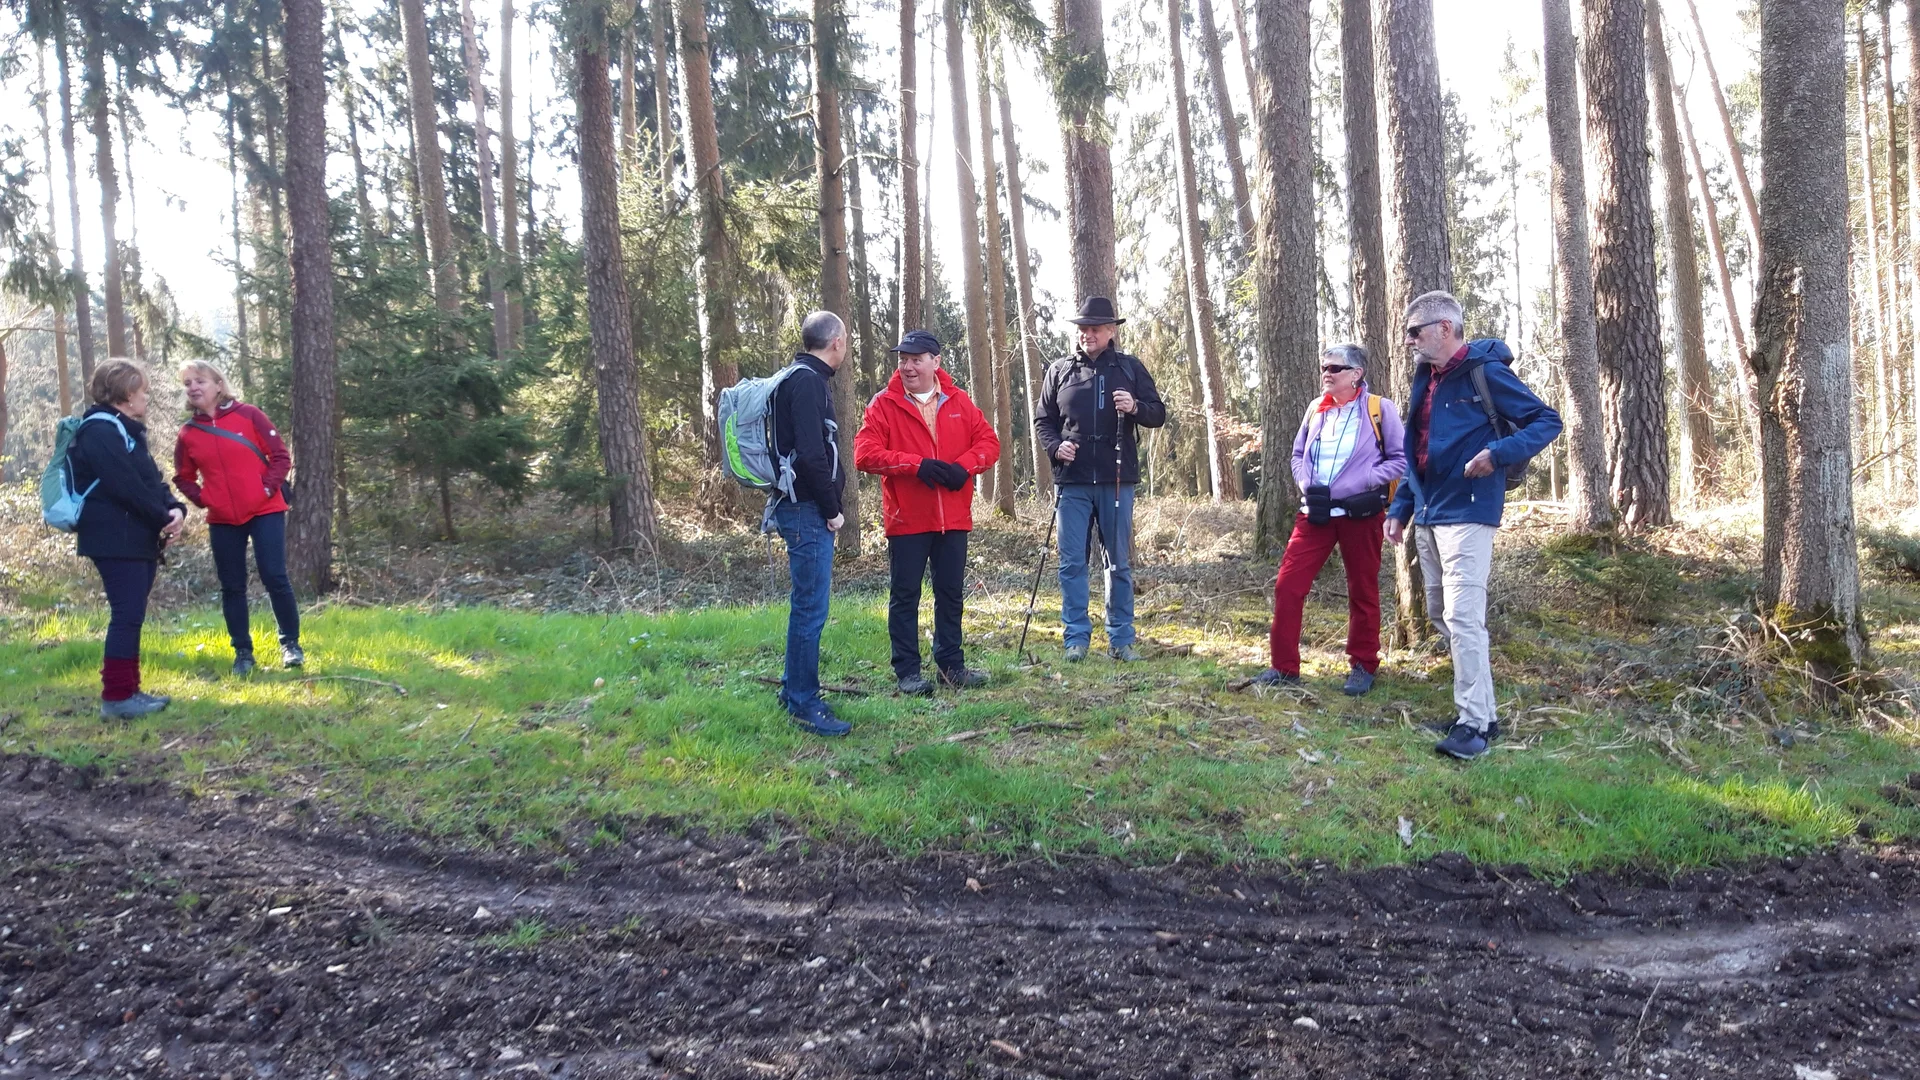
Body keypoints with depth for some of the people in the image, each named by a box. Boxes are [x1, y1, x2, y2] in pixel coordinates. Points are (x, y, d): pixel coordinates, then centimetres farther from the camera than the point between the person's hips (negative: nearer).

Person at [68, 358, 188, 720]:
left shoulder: (125, 430, 19)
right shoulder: (100, 431, -13)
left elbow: (152, 480, 15)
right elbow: (127, 487, -20)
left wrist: (175, 509, -4)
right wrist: (163, 519, -12)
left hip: (137, 539, 10)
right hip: (116, 540, -10)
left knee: (131, 617, 12)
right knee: (127, 615, -10)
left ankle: (128, 689, 17)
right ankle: (116, 696, -7)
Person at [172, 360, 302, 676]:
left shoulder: (248, 415, -4)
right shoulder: (188, 433, 4)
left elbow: (281, 456, -3)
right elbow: (183, 477, 15)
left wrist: (268, 487, -12)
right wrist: (201, 499, 0)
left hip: (265, 512, -3)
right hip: (222, 521, 3)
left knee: (275, 577, -4)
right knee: (232, 587, 7)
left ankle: (290, 643, 10)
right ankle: (242, 651, 17)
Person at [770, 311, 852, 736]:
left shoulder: (802, 379, 17)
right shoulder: (808, 382, -14)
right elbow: (811, 454, -22)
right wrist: (831, 509, -14)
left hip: (803, 508, 10)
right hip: (807, 510, -10)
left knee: (808, 604, 17)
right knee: (811, 608, -6)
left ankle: (794, 688, 27)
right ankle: (805, 703, 1)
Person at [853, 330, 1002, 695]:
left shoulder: (958, 401, 7)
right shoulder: (884, 404, -3)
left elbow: (988, 441, 5)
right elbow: (865, 454, -13)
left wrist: (964, 465, -15)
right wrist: (916, 464, -21)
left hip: (953, 517, 3)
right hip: (906, 518, -3)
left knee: (951, 593, 12)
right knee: (905, 596, 3)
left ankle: (951, 664, 25)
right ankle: (907, 671, 12)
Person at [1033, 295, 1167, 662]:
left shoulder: (1130, 367, 8)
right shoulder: (1059, 370, 9)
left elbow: (1158, 414, 7)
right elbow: (1042, 420, 13)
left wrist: (1135, 408, -14)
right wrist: (1055, 446, -7)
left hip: (1116, 480, 0)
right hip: (1072, 481, 0)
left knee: (1119, 562, 6)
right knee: (1072, 562, 1)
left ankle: (1121, 639, 14)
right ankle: (1076, 637, 9)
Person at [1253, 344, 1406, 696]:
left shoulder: (1380, 409, -3)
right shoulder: (1316, 410, 11)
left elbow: (1401, 458, -6)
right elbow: (1298, 454, 19)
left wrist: (1358, 484, -15)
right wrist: (1307, 485, -1)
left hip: (1361, 513, -4)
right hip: (1316, 512, 4)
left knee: (1363, 592, 8)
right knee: (1288, 584, -4)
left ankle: (1363, 667, 23)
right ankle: (1285, 667, 5)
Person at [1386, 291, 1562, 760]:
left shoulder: (1485, 372, -9)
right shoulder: (1427, 380, 15)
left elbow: (1547, 420, -10)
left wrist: (1498, 453, -25)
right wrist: (1400, 508, 17)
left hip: (1467, 514, -9)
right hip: (1428, 515, 9)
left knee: (1463, 616, -12)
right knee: (1440, 615, 11)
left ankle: (1474, 724, -6)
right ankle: (1482, 711, 21)